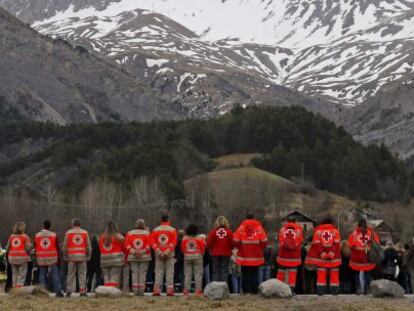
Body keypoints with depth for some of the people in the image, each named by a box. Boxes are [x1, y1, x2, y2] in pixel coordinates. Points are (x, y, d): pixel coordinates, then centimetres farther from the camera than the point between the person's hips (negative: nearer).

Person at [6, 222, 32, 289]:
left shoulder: (11, 237, 8)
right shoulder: (25, 237, -5)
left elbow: (7, 248, 6)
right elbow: (28, 248, -13)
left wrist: (8, 255, 19)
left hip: (12, 258, 5)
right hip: (22, 258, -5)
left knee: (14, 274, 12)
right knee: (22, 275, -2)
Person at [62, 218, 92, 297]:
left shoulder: (68, 233, 3)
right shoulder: (85, 232, 5)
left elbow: (65, 246, 4)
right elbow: (88, 246, 6)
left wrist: (65, 256, 13)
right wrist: (88, 256, 14)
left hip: (72, 256, 0)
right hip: (82, 256, 0)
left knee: (71, 274, 4)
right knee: (82, 274, 3)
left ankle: (69, 290, 2)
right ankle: (82, 290, -1)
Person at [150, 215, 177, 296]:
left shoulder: (155, 230, 7)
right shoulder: (172, 230, 2)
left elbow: (152, 242, -1)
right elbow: (173, 242, -7)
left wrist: (159, 252, -5)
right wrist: (167, 252, -10)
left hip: (158, 255, 2)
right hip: (170, 254, -2)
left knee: (158, 272, 4)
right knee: (169, 272, 1)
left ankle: (157, 290, -2)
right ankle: (169, 290, -4)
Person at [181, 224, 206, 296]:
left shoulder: (185, 238, 3)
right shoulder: (199, 238, -3)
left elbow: (182, 248, 6)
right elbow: (203, 247, -1)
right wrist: (201, 253, 17)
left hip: (187, 257, 2)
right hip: (197, 256, -2)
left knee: (187, 274, 5)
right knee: (198, 274, -1)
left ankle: (186, 290, 1)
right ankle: (198, 290, -7)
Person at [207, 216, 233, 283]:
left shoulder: (213, 231, -7)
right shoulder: (229, 232, -7)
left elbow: (209, 243, -5)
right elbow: (232, 243, -4)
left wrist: (211, 250, 14)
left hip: (215, 254, 0)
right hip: (226, 254, 0)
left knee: (215, 270, 6)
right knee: (224, 270, 3)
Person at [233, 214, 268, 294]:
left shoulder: (241, 228, -2)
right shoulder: (259, 228, -2)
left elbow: (235, 241, -7)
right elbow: (264, 241, -7)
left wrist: (240, 248, 10)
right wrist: (259, 249, 10)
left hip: (244, 256, 0)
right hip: (256, 257, 0)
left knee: (245, 273, 7)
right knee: (254, 274, 5)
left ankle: (245, 290, 4)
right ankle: (254, 290, 2)